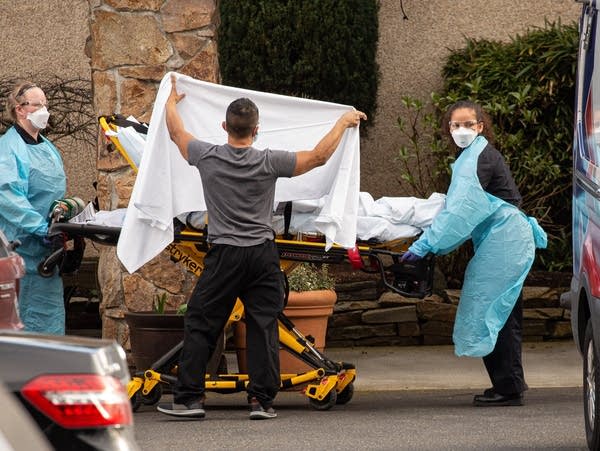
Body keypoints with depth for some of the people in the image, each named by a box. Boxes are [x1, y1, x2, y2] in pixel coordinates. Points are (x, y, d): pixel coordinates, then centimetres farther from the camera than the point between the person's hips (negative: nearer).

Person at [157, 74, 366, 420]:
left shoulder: (208, 157, -4)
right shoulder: (268, 163, -6)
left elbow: (176, 133, 15)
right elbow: (319, 156, 2)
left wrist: (172, 101, 35)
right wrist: (344, 122, 17)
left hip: (224, 255, 0)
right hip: (263, 255, 0)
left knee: (201, 325, 5)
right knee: (264, 327, 3)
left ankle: (189, 397, 2)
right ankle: (263, 400, 1)